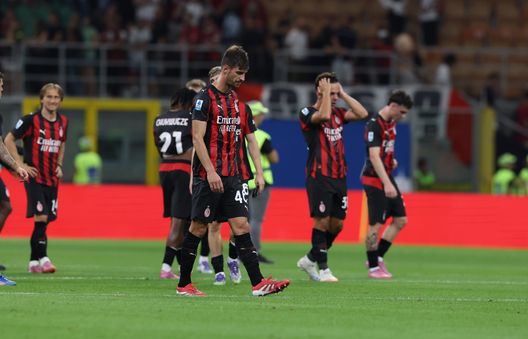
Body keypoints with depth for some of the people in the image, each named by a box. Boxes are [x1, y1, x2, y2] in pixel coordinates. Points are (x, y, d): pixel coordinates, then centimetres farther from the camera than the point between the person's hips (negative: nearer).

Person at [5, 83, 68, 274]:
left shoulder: (62, 122, 8)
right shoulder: (31, 120, -9)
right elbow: (9, 140, -6)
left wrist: (59, 165, 13)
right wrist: (21, 165, -11)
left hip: (52, 179, 6)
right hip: (34, 177, -6)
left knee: (45, 220, 6)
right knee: (41, 217, -18)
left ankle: (34, 262, 13)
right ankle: (43, 258, -17)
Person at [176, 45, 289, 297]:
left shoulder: (239, 102, 14)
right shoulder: (206, 98, -7)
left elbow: (251, 139, 16)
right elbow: (197, 137, -13)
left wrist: (259, 173, 6)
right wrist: (210, 172, -20)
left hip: (232, 177, 6)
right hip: (208, 177, -6)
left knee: (241, 226, -3)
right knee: (198, 227, 0)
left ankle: (258, 283, -12)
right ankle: (183, 284, 10)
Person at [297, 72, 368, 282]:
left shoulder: (338, 113, 14)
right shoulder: (307, 113, -5)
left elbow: (362, 114, 0)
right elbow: (323, 116, -27)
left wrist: (343, 94, 2)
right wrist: (326, 91, -15)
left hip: (339, 177, 7)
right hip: (319, 176, -7)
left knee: (337, 224, 7)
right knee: (322, 221, -7)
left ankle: (310, 260, 23)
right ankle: (323, 269, 0)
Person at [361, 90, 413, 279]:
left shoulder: (391, 123, 10)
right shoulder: (374, 125, -19)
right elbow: (374, 157, -28)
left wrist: (392, 160, 7)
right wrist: (387, 184, -35)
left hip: (387, 178, 9)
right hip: (374, 180, -9)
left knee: (400, 220, 7)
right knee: (376, 224, -6)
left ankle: (377, 258, 16)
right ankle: (373, 268, 4)